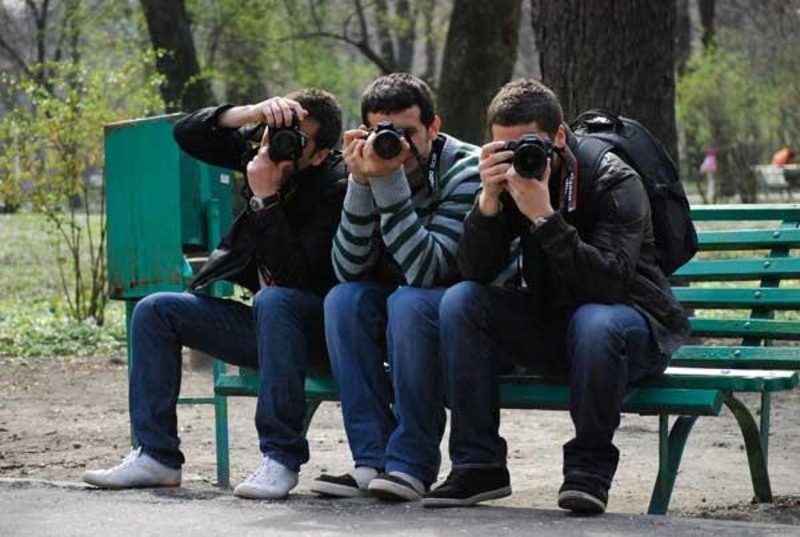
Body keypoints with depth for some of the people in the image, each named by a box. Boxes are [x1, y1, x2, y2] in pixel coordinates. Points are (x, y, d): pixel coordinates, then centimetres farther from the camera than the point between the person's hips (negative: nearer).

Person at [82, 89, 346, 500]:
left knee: (273, 300, -39)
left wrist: (265, 198, -33)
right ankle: (156, 455, -4)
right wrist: (252, 112, -20)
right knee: (155, 311, -3)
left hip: (320, 328, -8)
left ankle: (281, 458, -33)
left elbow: (295, 276, -30)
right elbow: (188, 135, -6)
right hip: (266, 325, 8)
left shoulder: (336, 187, -22)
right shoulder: (266, 141, -1)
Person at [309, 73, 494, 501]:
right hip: (395, 309, 5)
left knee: (409, 302, -33)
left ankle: (412, 465, -25)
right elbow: (350, 270, -14)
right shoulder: (372, 168, -4)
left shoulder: (465, 171, -19)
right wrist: (361, 183, -25)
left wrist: (389, 180, -34)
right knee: (343, 299, -21)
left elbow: (424, 270, -30)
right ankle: (374, 458, -20)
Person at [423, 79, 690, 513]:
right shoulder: (507, 178, -5)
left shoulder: (615, 182, -19)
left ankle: (589, 469, -20)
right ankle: (478, 465, -15)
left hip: (633, 321, -5)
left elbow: (609, 283, -34)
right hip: (549, 323, 5)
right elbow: (475, 272, -14)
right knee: (461, 301, -17)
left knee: (595, 321, -39)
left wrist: (544, 216, -40)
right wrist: (489, 200, -29)